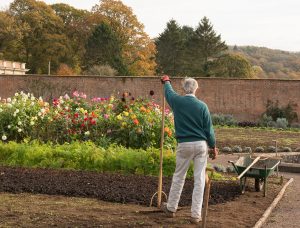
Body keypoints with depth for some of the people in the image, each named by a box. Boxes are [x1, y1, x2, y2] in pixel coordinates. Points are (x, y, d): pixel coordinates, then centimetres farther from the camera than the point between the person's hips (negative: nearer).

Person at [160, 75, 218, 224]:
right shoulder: (202, 106, -5)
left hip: (184, 145, 1)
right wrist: (213, 146, 10)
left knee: (178, 177, 15)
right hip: (201, 145, -1)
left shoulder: (177, 101, -1)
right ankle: (196, 215, 5)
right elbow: (209, 129, -1)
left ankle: (171, 208, 27)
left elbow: (169, 92, 23)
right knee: (199, 180, 3)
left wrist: (166, 82, 45)